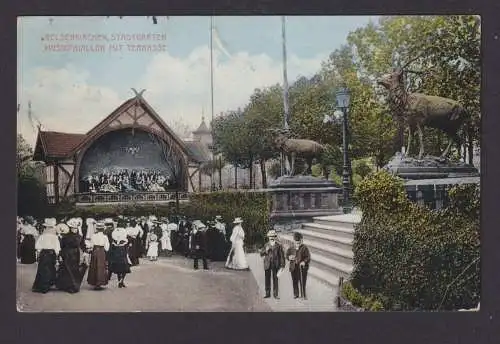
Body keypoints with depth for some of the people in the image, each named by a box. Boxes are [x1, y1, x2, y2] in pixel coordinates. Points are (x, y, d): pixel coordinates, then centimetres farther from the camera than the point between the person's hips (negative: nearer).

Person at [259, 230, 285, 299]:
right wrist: (266, 250, -11)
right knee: (267, 279, 4)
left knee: (275, 279, 1)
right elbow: (261, 254, 9)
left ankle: (276, 294, 6)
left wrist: (282, 265, -5)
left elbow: (282, 255, 0)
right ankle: (268, 294, 12)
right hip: (267, 265, 3)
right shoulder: (266, 245, 10)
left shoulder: (278, 245, 1)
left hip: (275, 265, -3)